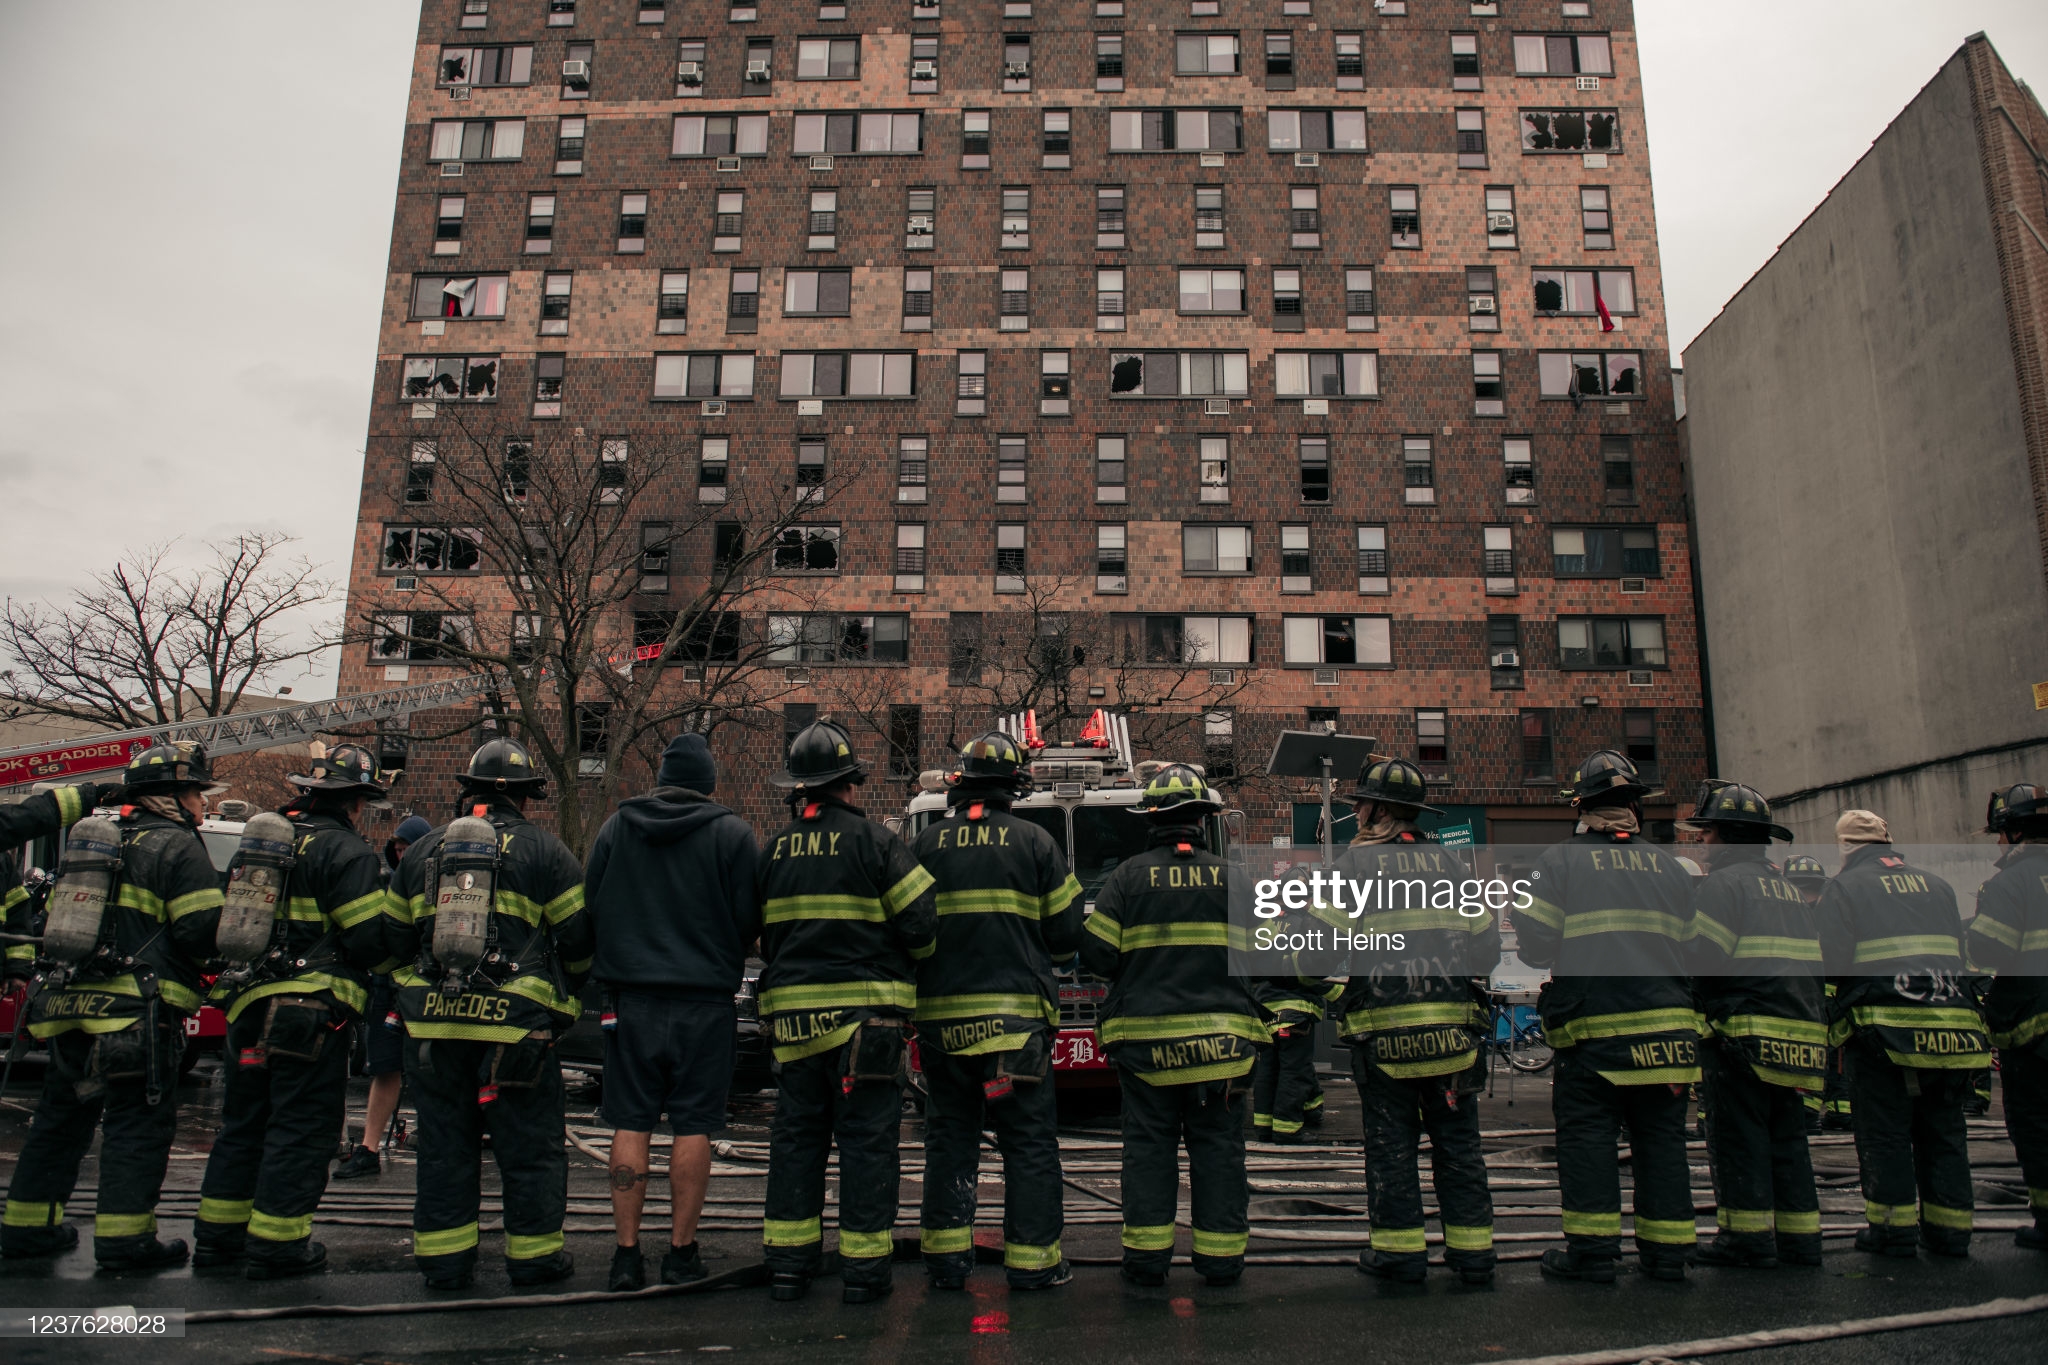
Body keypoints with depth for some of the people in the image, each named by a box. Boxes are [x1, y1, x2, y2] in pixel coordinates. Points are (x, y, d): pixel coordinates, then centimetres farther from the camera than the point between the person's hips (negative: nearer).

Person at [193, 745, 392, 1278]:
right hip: (311, 1010, -8)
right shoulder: (348, 852, -12)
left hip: (248, 1005, 8)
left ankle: (217, 1234, 26)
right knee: (301, 1128, 2)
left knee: (243, 1122, 18)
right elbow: (370, 938, -16)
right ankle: (276, 1243, 6)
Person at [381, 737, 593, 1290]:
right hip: (516, 1026, -4)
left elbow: (393, 935, 15)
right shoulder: (544, 851, -2)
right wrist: (563, 995, 15)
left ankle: (443, 1259, 19)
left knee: (443, 1144, 13)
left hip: (433, 1024, 4)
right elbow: (579, 938, -3)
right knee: (530, 1147, 7)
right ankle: (534, 1256, 15)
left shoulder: (423, 850, 12)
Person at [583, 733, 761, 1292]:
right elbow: (750, 920, -6)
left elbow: (588, 907, 8)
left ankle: (626, 1253, 11)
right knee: (693, 1125, 5)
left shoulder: (615, 827, 4)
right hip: (705, 1000, -2)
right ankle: (681, 1253, 11)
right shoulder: (732, 833, -5)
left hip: (631, 996, 2)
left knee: (631, 1124, 8)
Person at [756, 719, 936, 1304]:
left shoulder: (774, 849, 8)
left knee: (795, 1136, 13)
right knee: (866, 1139, 3)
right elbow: (922, 925, -8)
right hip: (865, 1013, -5)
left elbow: (762, 934, 15)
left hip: (792, 1013, 5)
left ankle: (788, 1262, 18)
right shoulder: (874, 841, -8)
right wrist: (905, 966, 12)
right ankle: (863, 1265, 7)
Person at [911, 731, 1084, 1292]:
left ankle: (946, 1257, 16)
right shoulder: (1033, 842, -2)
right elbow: (1067, 934, 0)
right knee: (1030, 1141, 6)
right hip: (1016, 1013, -3)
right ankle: (1032, 1260, 9)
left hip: (941, 1014, 3)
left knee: (949, 1138, 13)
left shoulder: (927, 843, 4)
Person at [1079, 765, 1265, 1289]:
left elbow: (1096, 954, -5)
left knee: (1149, 1147, 8)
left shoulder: (1129, 876, -3)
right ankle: (1221, 1258, 15)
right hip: (1221, 1038, 1)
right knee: (1219, 1147, 9)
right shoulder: (1233, 878, 0)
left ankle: (1147, 1256, 12)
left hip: (1145, 1038, 0)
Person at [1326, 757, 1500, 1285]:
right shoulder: (1446, 861, 8)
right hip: (1451, 1024, 4)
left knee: (1391, 1142, 6)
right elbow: (1486, 938, 9)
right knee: (1457, 1140, 11)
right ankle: (1472, 1250, 15)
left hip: (1383, 1027, -4)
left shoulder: (1352, 865, -4)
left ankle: (1400, 1251, 10)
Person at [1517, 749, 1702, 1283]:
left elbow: (1536, 944, -9)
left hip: (1594, 1027, -4)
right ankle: (1667, 1249, 16)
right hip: (1668, 1027, 4)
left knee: (1587, 1137, 3)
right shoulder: (1671, 867, 10)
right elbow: (1691, 947, 11)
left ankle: (1592, 1249, 5)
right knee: (1661, 1139, 11)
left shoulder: (1560, 860, -4)